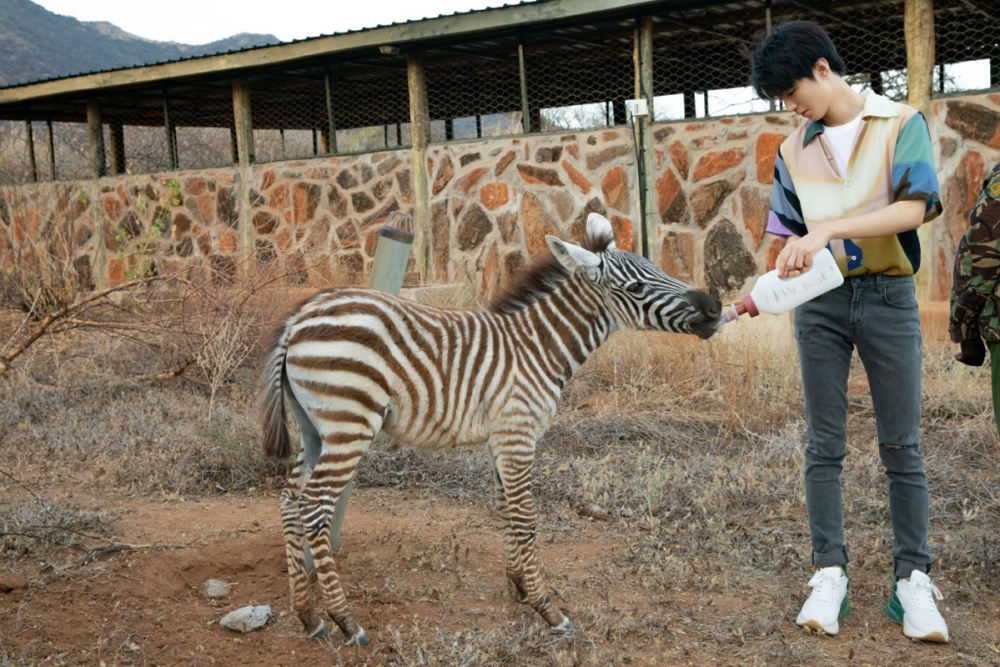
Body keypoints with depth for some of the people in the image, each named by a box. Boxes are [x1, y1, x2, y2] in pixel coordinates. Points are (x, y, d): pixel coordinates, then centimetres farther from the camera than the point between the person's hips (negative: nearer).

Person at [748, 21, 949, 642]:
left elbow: (913, 209, -15)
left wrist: (828, 229, -25)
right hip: (821, 303, 3)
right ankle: (830, 574, 8)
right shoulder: (794, 151, 9)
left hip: (889, 296, -3)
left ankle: (913, 578, 8)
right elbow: (790, 236, 11)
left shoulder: (902, 123, -2)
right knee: (825, 444, 2)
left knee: (902, 445, 1)